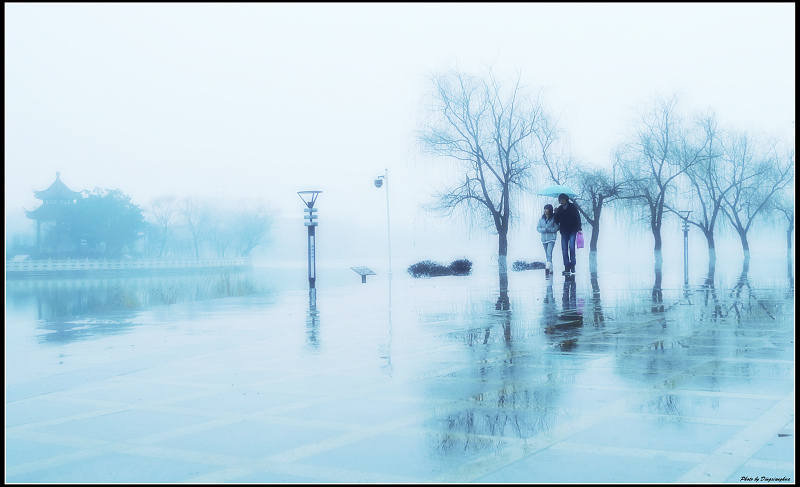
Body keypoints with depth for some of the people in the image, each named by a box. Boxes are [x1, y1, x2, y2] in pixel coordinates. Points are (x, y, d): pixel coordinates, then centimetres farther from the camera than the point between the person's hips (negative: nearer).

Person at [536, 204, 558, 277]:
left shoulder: (553, 219, -3)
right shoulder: (541, 219, 6)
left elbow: (556, 228, -8)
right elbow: (538, 228, 2)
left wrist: (548, 229, -16)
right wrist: (544, 229, -15)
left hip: (551, 239, -4)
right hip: (544, 239, 4)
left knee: (549, 253, -19)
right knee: (547, 255, 10)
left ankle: (547, 269, -30)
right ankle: (551, 270, 20)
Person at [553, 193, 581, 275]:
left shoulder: (572, 207, 1)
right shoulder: (559, 209, 9)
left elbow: (577, 218, 1)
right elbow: (557, 221, 8)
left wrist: (578, 229, -6)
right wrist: (556, 214, -8)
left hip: (572, 231, -3)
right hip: (564, 232, 3)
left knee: (572, 247, -14)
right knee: (564, 250, -2)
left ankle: (572, 265, -4)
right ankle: (567, 268, 0)